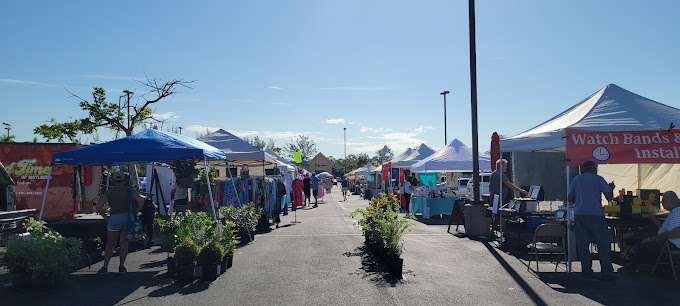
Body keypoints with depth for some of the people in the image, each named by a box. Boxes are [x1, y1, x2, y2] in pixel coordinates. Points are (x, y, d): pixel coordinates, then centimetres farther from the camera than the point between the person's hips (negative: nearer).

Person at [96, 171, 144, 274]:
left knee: (110, 245, 10)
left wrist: (105, 217, 4)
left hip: (114, 218, 0)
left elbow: (99, 206, -4)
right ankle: (122, 267, 5)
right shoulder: (129, 190, 4)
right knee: (124, 243, 5)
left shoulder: (109, 193, 5)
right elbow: (141, 200, -7)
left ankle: (105, 267, 8)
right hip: (128, 217, 0)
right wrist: (135, 213, 0)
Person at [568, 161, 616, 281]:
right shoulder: (599, 179, 4)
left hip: (579, 214, 3)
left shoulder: (576, 179, 14)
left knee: (582, 244, 5)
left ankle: (586, 272, 5)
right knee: (602, 244, 2)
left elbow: (570, 198, 13)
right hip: (595, 214, -3)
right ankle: (607, 273, 2)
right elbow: (609, 197, 0)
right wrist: (611, 188, 19)